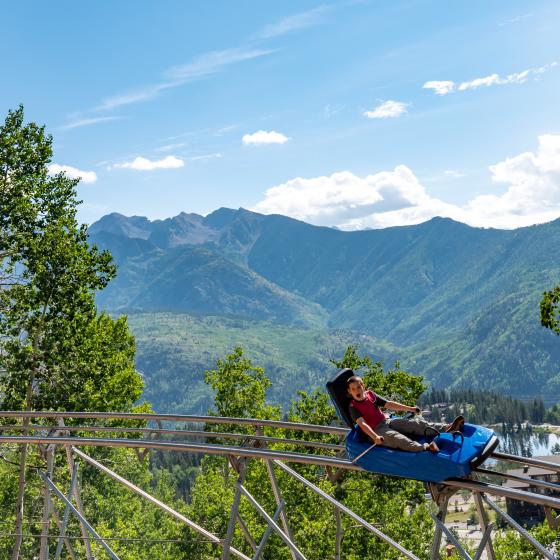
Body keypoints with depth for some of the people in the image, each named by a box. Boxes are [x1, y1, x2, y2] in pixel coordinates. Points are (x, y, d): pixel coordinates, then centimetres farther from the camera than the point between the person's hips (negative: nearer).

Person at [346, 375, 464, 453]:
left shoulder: (370, 395, 10)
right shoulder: (353, 407, -9)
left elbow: (388, 404, 15)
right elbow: (362, 423, -22)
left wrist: (410, 409, 14)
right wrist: (375, 437, -36)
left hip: (387, 421, 7)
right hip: (376, 430, -7)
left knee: (416, 423, -9)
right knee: (398, 438, -33)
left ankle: (447, 427, -22)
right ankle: (426, 447, -59)